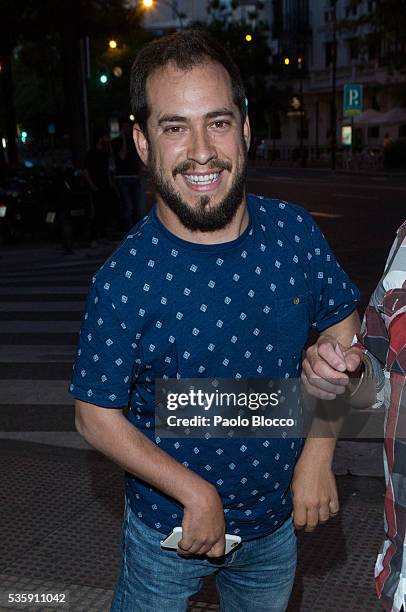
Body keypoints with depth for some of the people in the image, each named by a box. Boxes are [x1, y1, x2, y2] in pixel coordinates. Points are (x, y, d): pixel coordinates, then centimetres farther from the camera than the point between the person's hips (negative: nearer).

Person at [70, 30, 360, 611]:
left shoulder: (295, 231, -14)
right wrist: (195, 494, -21)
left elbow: (342, 324, 0)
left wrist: (318, 454, -6)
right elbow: (97, 415, -16)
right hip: (169, 531, -3)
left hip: (276, 522, 4)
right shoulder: (126, 280, -25)